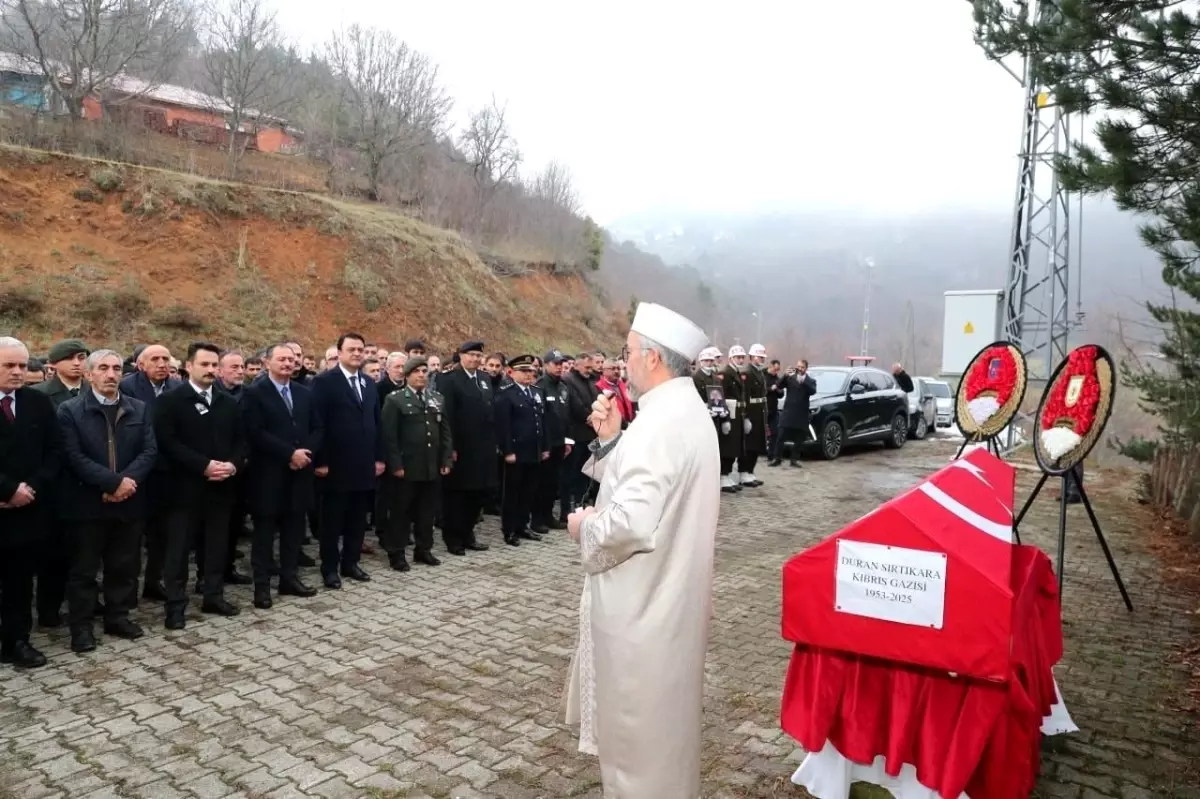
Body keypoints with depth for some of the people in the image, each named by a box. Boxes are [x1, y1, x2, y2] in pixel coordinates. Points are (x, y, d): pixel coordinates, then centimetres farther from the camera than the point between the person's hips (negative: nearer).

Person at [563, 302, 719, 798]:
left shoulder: (660, 422, -26)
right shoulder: (686, 411, 7)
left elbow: (631, 522, -34)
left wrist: (584, 526, -15)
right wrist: (610, 440, -1)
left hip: (642, 600, -10)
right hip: (666, 592, 10)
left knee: (638, 719, 8)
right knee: (661, 713, 25)